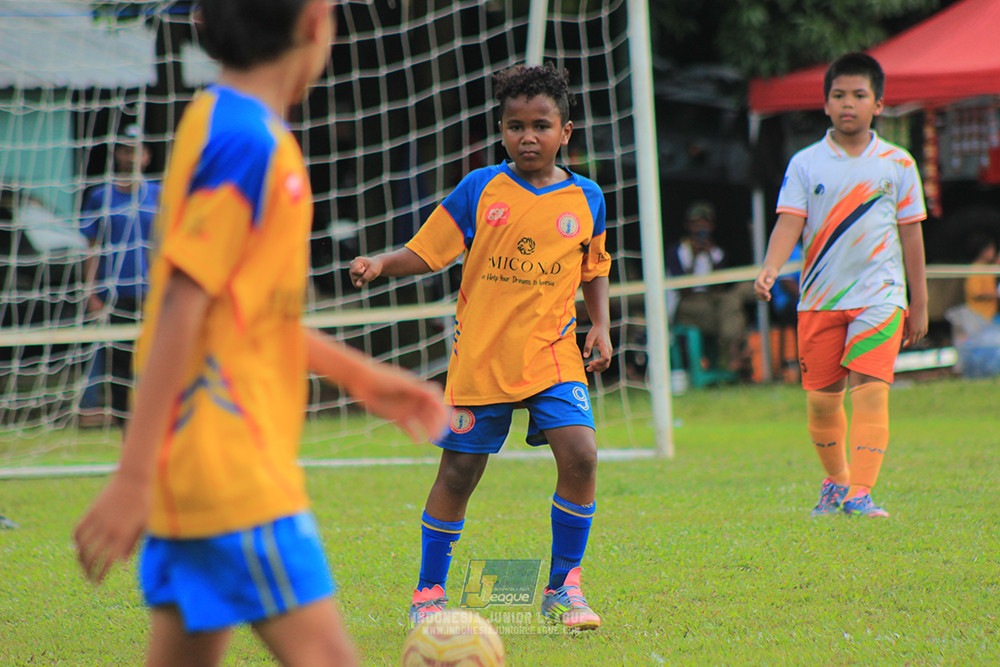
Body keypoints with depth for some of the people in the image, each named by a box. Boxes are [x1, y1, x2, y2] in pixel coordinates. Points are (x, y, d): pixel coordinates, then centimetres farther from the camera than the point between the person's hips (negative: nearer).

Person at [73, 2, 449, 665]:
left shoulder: (216, 124, 15)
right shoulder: (251, 142, -14)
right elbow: (181, 311, -20)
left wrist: (360, 375, 27)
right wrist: (135, 475, -22)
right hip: (233, 467, -10)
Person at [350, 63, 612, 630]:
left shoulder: (585, 198, 5)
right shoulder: (480, 189, -1)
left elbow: (594, 270, 20)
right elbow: (426, 253, 2)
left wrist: (601, 326, 7)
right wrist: (380, 264, -15)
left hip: (552, 355, 1)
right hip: (481, 357, -1)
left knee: (580, 455, -17)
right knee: (458, 472, 2)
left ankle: (564, 587, -1)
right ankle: (430, 592, 20)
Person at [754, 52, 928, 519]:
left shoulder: (897, 164, 5)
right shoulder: (805, 164, 4)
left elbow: (910, 235, 9)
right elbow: (789, 222, -4)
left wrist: (919, 305, 10)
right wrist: (770, 269, -24)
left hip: (879, 298, -1)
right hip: (819, 300, 1)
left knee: (870, 391, -15)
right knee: (821, 399, 7)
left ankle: (860, 493, -19)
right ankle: (835, 481, 30)